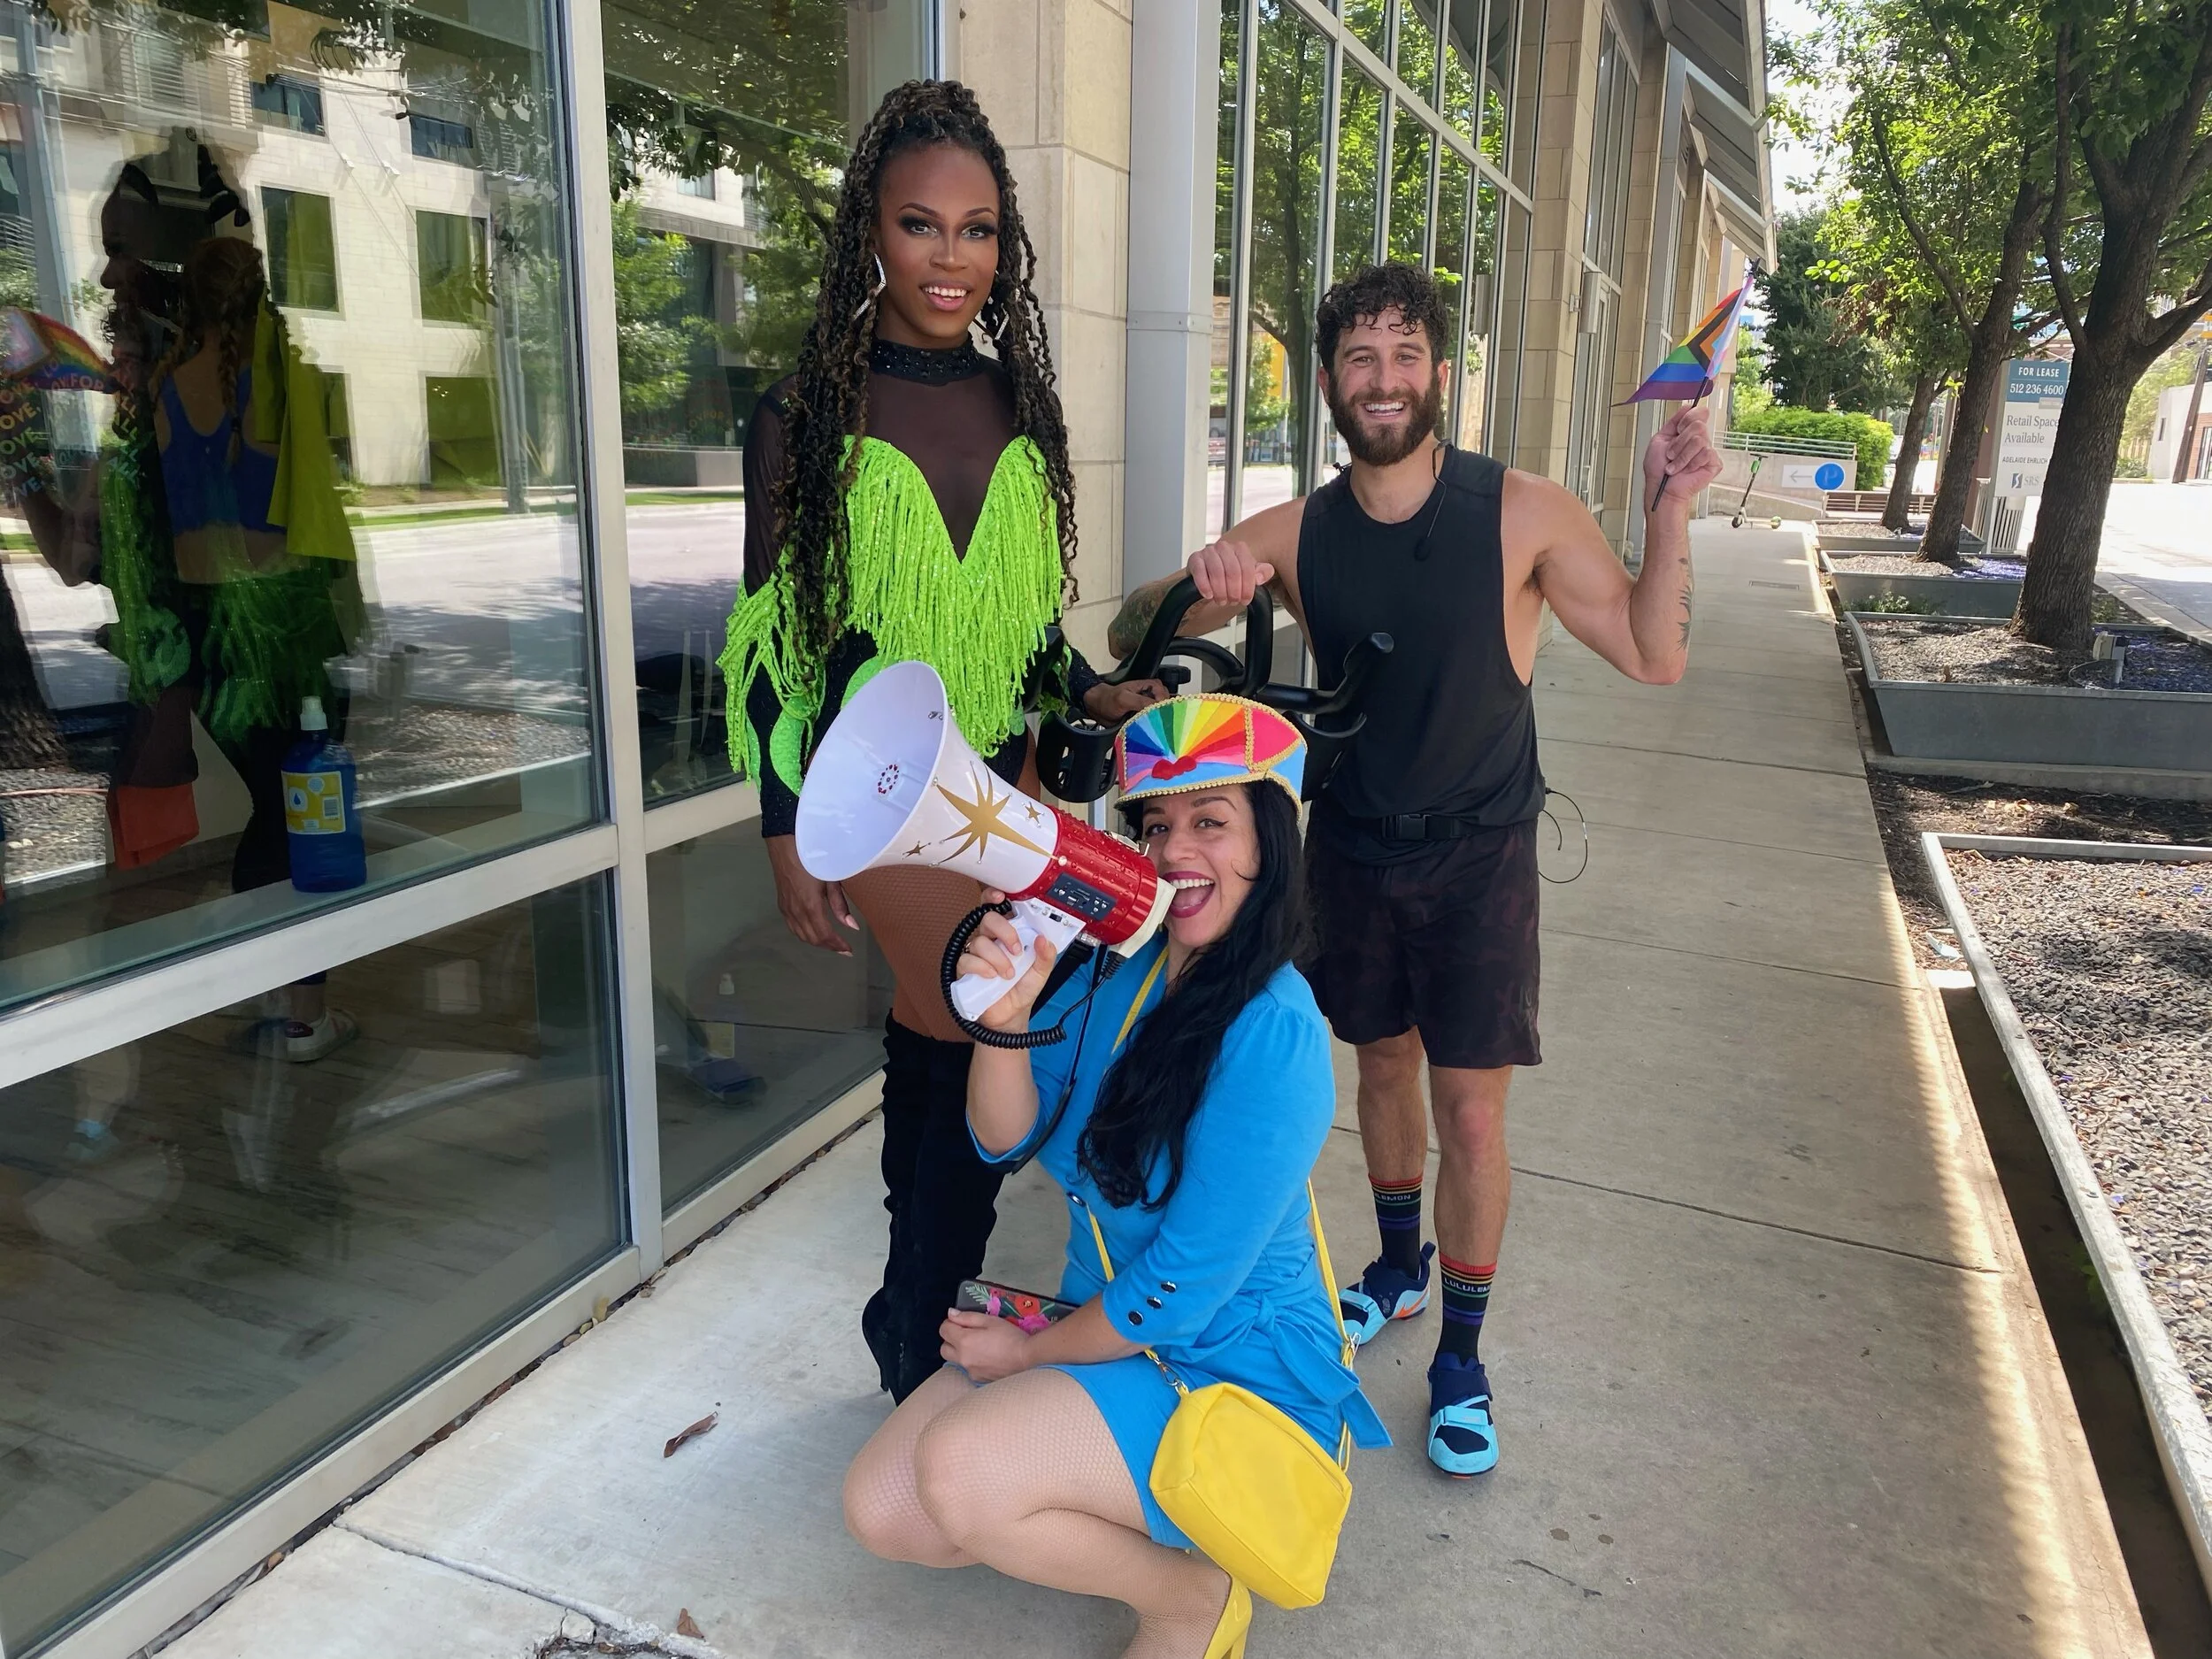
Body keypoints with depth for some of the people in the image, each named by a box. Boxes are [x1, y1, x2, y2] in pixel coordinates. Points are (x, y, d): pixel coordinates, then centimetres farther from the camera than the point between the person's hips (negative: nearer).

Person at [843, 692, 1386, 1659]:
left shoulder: (1272, 1035, -26)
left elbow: (1183, 1287, -22)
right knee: (881, 1510, -4)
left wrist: (1033, 1351, -7)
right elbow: (1005, 1141, -6)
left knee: (956, 1474, -26)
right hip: (1103, 1329, 7)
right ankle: (1106, 1529, 16)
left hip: (1235, 1365, -7)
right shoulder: (1115, 964, -4)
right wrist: (1005, 1020, -26)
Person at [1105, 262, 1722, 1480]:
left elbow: (1653, 657, -10)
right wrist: (1193, 587, -27)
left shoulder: (1521, 513, -13)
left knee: (1471, 1112, 0)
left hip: (1477, 856, -2)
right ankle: (1398, 1268, 42)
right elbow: (1131, 637, -5)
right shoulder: (1295, 535, -6)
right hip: (1352, 848, 3)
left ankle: (1460, 1358, 20)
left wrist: (1668, 512, -24)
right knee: (1383, 1064, 18)